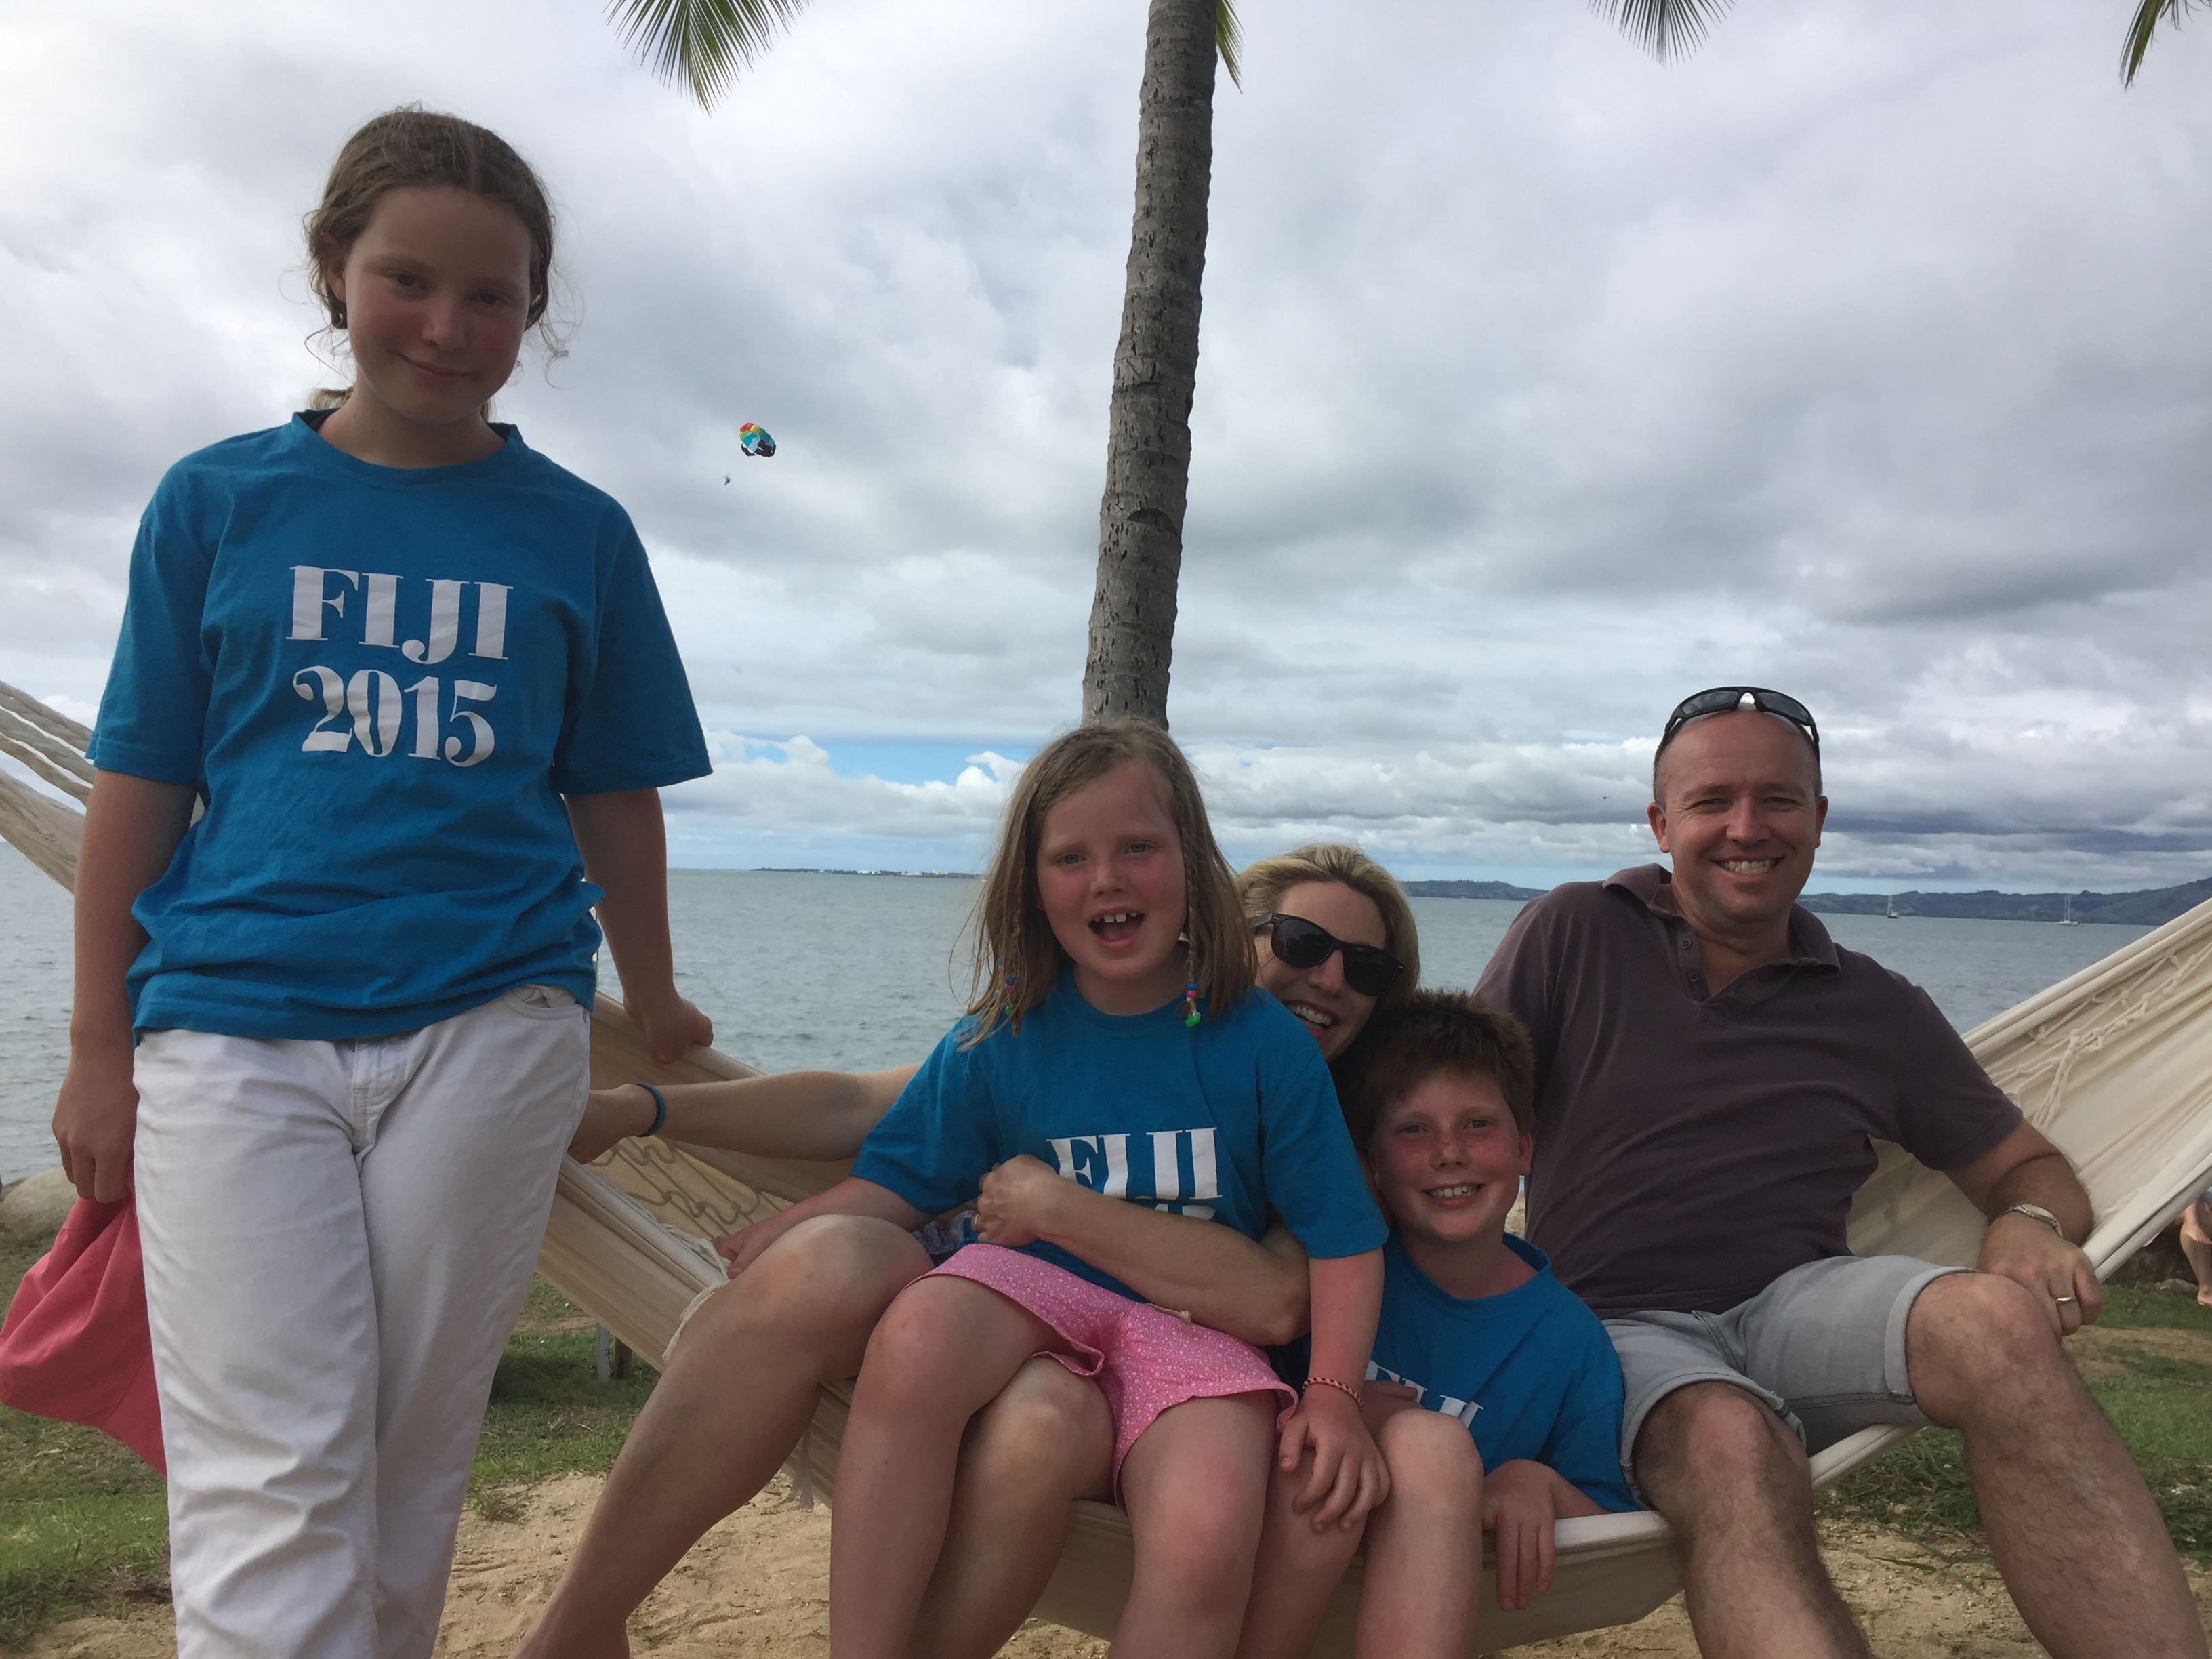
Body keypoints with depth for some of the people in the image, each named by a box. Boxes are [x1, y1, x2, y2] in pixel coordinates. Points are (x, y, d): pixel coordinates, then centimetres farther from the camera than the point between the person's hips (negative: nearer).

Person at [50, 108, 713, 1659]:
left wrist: (657, 1006, 19)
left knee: (414, 1449, 8)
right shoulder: (216, 502, 7)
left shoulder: (578, 532, 8)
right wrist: (99, 1051, 6)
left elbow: (614, 797, 13)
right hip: (231, 1021, 0)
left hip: (490, 1018, 1)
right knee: (270, 1474, -5)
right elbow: (140, 786, 7)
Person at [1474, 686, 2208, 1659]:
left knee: (1996, 1317, -29)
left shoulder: (1877, 1010, 13)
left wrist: (2029, 1225, -5)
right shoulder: (1573, 938, 3)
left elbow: (2027, 1167, 21)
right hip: (1624, 1328, -3)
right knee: (1734, 1445, -38)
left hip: (1800, 1302, 3)